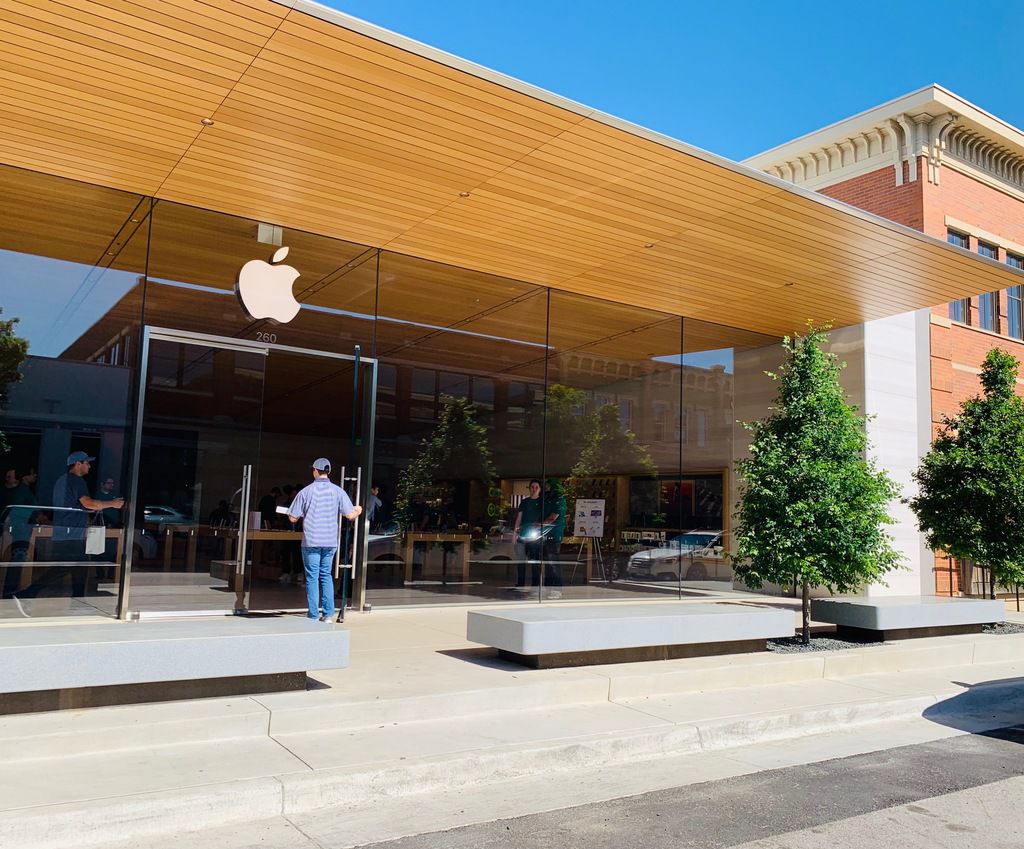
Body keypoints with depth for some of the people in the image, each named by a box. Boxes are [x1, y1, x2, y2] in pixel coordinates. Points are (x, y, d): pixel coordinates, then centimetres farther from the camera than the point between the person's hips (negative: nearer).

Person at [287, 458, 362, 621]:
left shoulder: (306, 491, -5)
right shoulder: (338, 491, -1)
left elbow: (293, 518, -3)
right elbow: (350, 515, -5)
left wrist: (290, 514, 21)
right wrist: (358, 511, 18)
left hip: (311, 541, -2)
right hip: (330, 541, 2)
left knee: (312, 577, 4)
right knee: (326, 575, 15)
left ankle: (313, 616, 6)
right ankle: (327, 613, 11)